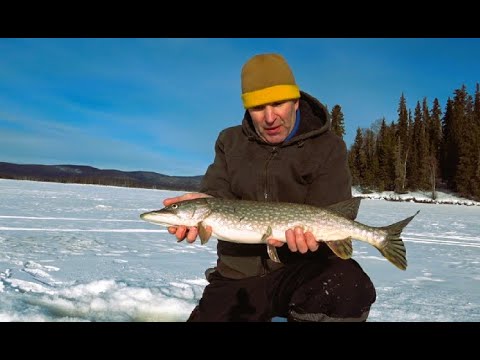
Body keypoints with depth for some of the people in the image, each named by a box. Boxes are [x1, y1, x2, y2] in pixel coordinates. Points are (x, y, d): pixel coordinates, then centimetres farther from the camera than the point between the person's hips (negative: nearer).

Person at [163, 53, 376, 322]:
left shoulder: (328, 147, -3)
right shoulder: (230, 142, 8)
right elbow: (217, 193, -4)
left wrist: (310, 231, -35)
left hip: (304, 266, -3)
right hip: (240, 274, 4)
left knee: (351, 291, -33)